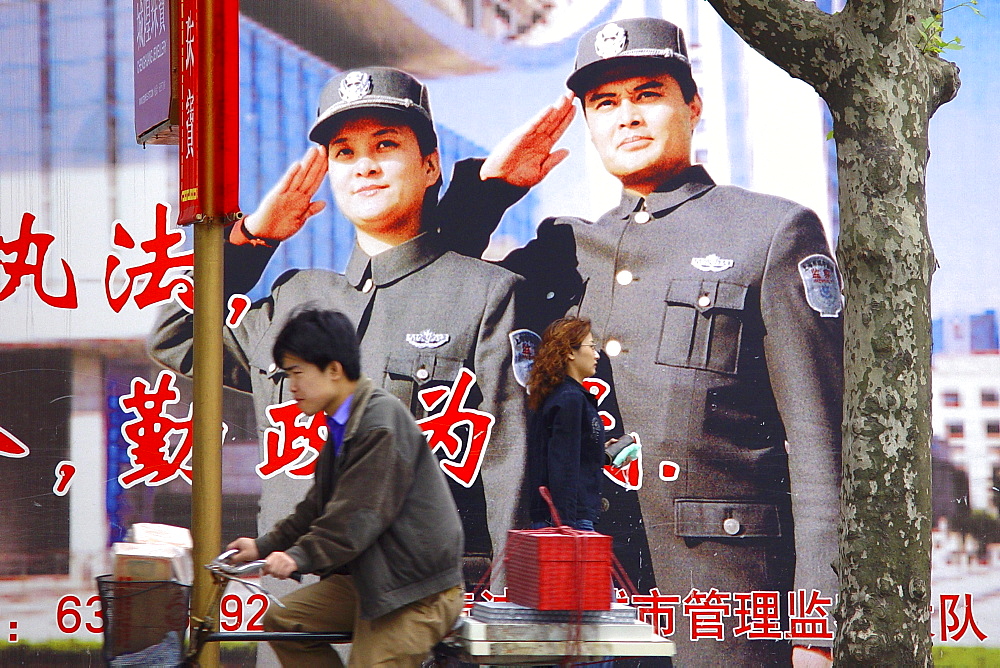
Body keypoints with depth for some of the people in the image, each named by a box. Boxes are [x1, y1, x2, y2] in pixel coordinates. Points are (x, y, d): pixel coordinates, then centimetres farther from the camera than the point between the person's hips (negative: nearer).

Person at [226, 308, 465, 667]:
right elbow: (318, 507, 19)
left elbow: (362, 513, -26)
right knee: (281, 619, 6)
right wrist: (266, 545, 13)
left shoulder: (381, 419, -18)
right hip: (369, 577, 10)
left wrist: (302, 556, -30)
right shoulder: (343, 425, 13)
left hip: (417, 588, -10)